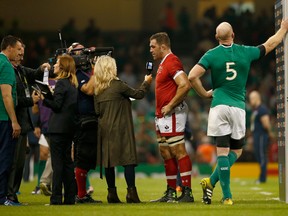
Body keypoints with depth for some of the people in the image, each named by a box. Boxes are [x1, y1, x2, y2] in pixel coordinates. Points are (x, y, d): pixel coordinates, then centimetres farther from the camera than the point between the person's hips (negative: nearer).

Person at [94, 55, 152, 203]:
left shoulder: (97, 89, 6)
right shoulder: (118, 85, -10)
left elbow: (97, 111, 10)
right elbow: (138, 94, 0)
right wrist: (146, 83, 16)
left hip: (104, 129, 6)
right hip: (120, 129, -6)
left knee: (108, 160, 7)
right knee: (128, 158, -4)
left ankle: (112, 194, 8)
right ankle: (131, 192, -9)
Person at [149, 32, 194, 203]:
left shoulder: (172, 62, -14)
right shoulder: (164, 63, 19)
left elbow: (185, 85, -25)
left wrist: (170, 106, -20)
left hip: (172, 114, -11)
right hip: (163, 117, 11)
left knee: (178, 151, -11)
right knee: (166, 153, 13)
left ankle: (187, 192, -12)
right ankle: (171, 192, 19)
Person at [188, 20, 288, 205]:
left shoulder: (211, 55, -2)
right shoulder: (245, 52, 2)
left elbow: (193, 76, -12)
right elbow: (270, 45, 18)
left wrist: (205, 94, 4)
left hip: (219, 106, 0)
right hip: (238, 107, 0)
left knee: (222, 151, 0)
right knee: (236, 151, 12)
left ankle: (227, 195, -6)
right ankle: (212, 181, -5)